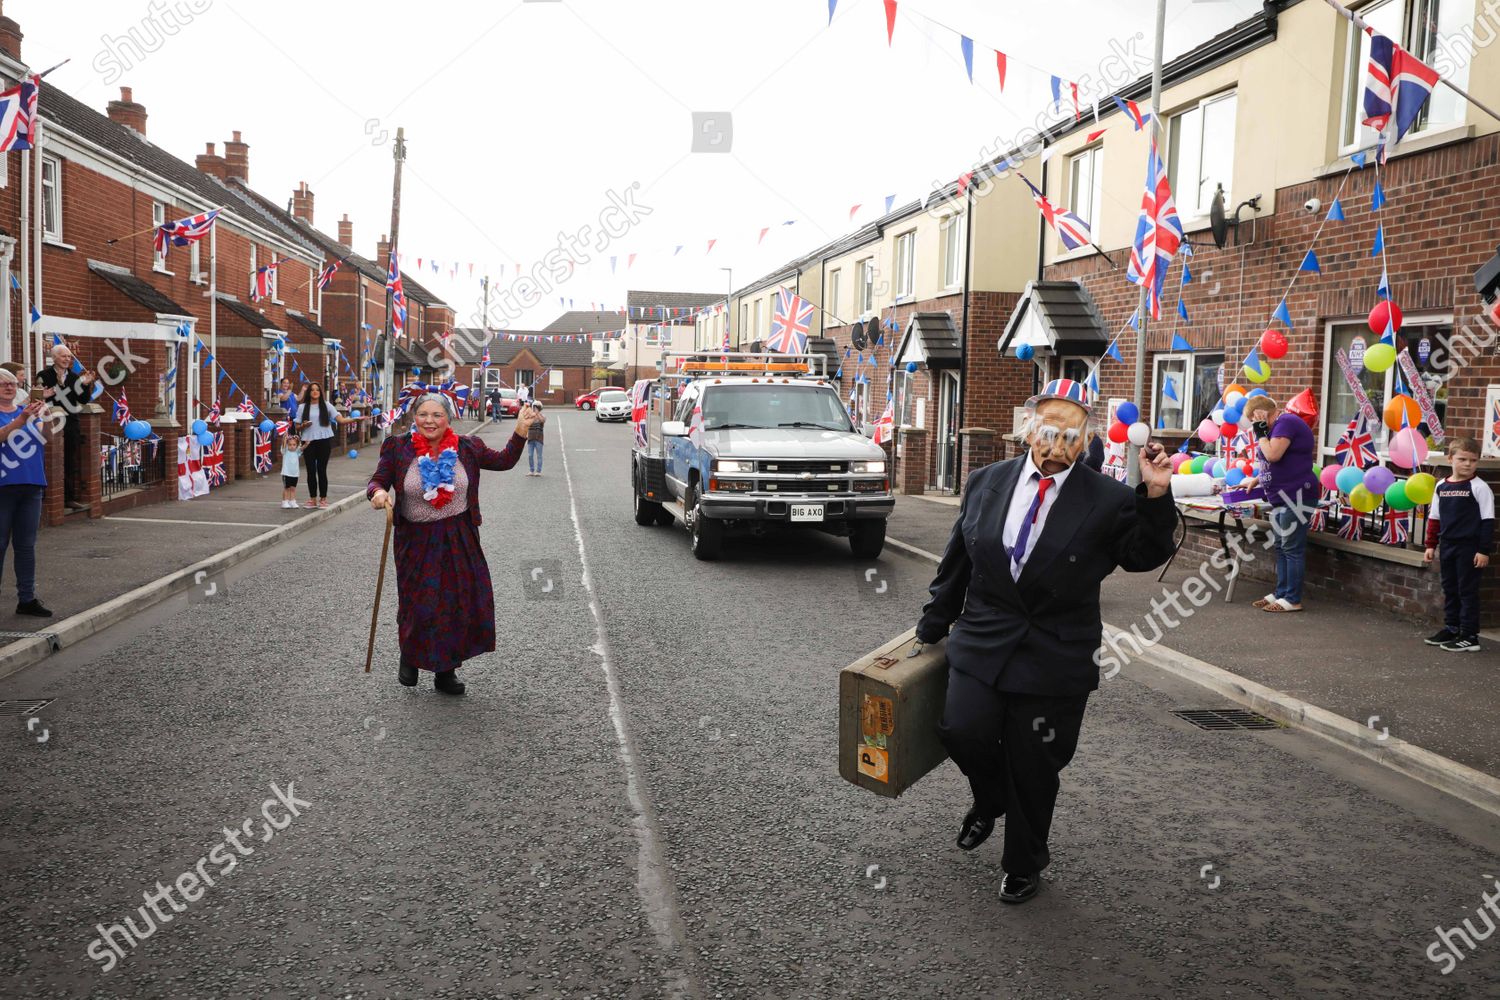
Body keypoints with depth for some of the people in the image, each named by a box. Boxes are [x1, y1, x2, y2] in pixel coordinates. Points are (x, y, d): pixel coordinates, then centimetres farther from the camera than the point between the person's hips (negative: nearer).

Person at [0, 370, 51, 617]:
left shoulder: (26, 410, 12)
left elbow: (44, 438, 0)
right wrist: (20, 420, -32)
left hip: (31, 485, 4)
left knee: (26, 545, 7)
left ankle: (27, 598, 12)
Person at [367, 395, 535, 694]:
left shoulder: (466, 447, 0)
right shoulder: (398, 447, -5)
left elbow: (503, 461, 8)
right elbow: (378, 480, -2)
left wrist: (521, 431, -3)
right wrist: (377, 492, -25)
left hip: (459, 539, 2)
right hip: (416, 540, -2)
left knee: (459, 604, 4)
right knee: (418, 605, 5)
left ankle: (446, 671, 23)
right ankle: (410, 658, 37)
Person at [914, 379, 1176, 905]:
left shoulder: (1109, 500, -6)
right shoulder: (986, 482, 3)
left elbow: (1145, 557, -6)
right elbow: (956, 562, 11)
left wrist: (1155, 496, -20)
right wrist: (933, 626, 17)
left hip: (1056, 659, -2)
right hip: (982, 643, 2)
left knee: (1033, 771, 7)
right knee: (963, 731, -14)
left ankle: (1024, 865, 33)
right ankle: (989, 799, 22)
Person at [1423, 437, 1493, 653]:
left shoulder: (1479, 487, -8)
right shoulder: (1441, 487, 7)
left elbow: (1487, 521, -9)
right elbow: (1434, 518, 13)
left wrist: (1484, 550, -12)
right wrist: (1431, 545, 10)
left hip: (1469, 547, -5)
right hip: (1447, 545, 6)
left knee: (1467, 590, -1)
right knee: (1449, 589, 14)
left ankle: (1469, 636, 4)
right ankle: (1451, 629, 25)